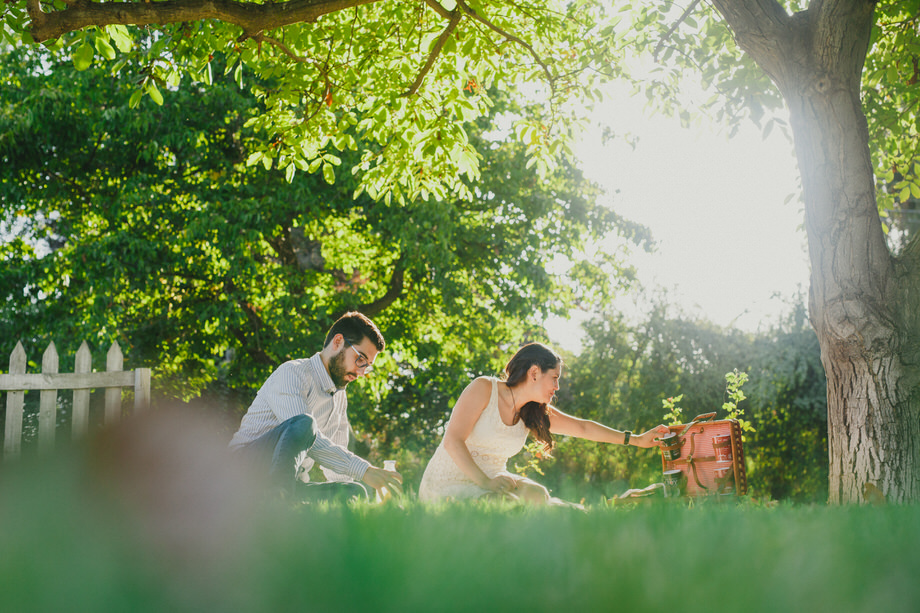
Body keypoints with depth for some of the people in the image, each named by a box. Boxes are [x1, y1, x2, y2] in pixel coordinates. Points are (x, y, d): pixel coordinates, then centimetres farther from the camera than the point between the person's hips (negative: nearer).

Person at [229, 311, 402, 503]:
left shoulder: (340, 397, 19)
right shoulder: (292, 374, -9)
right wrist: (363, 469, -30)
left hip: (291, 483, 8)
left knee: (353, 491, -19)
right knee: (303, 424, -35)